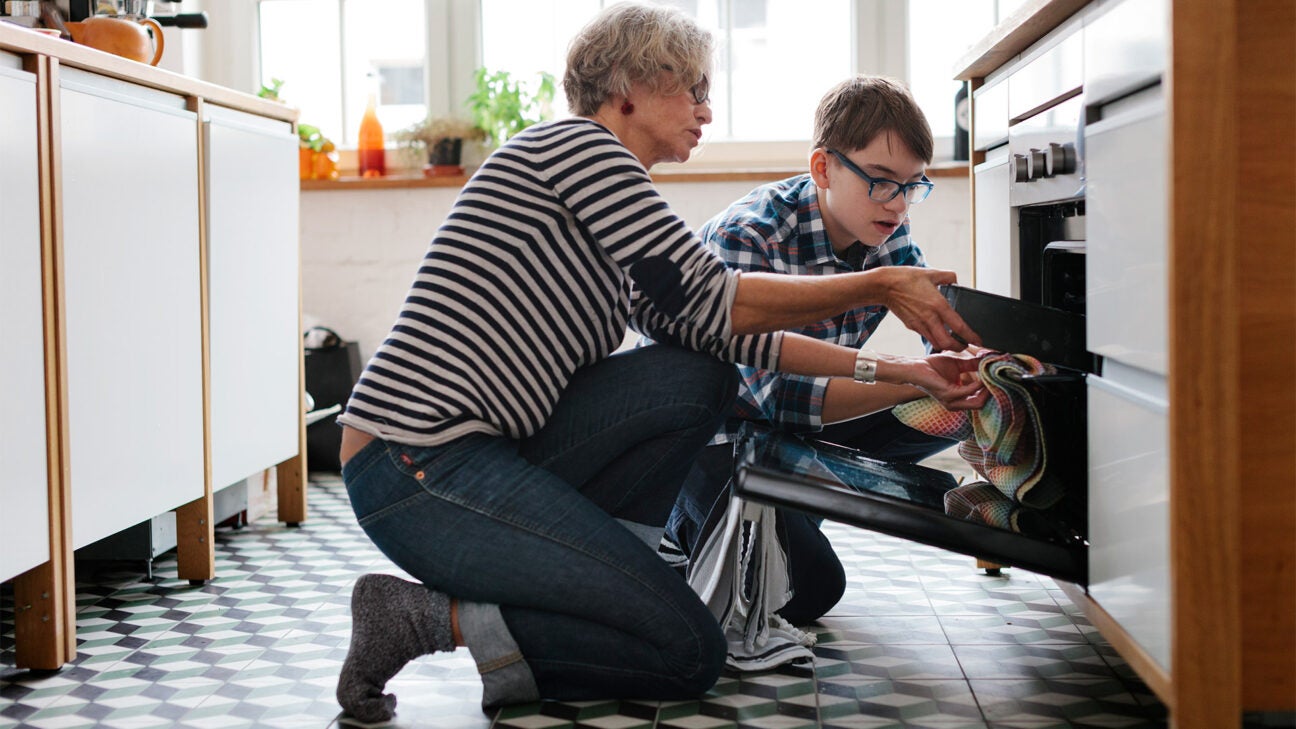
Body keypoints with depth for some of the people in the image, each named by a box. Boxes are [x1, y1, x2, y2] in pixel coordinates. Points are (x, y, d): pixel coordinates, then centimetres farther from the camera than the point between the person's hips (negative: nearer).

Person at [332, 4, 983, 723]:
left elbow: (709, 328, 13)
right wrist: (882, 285, -3)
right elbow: (711, 301, -12)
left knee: (701, 378, 1)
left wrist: (891, 370, 10)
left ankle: (591, 574, 1)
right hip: (418, 474, -9)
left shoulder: (607, 233, 21)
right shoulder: (571, 143, -6)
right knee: (690, 653, -7)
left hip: (474, 455, 9)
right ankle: (435, 618, -5)